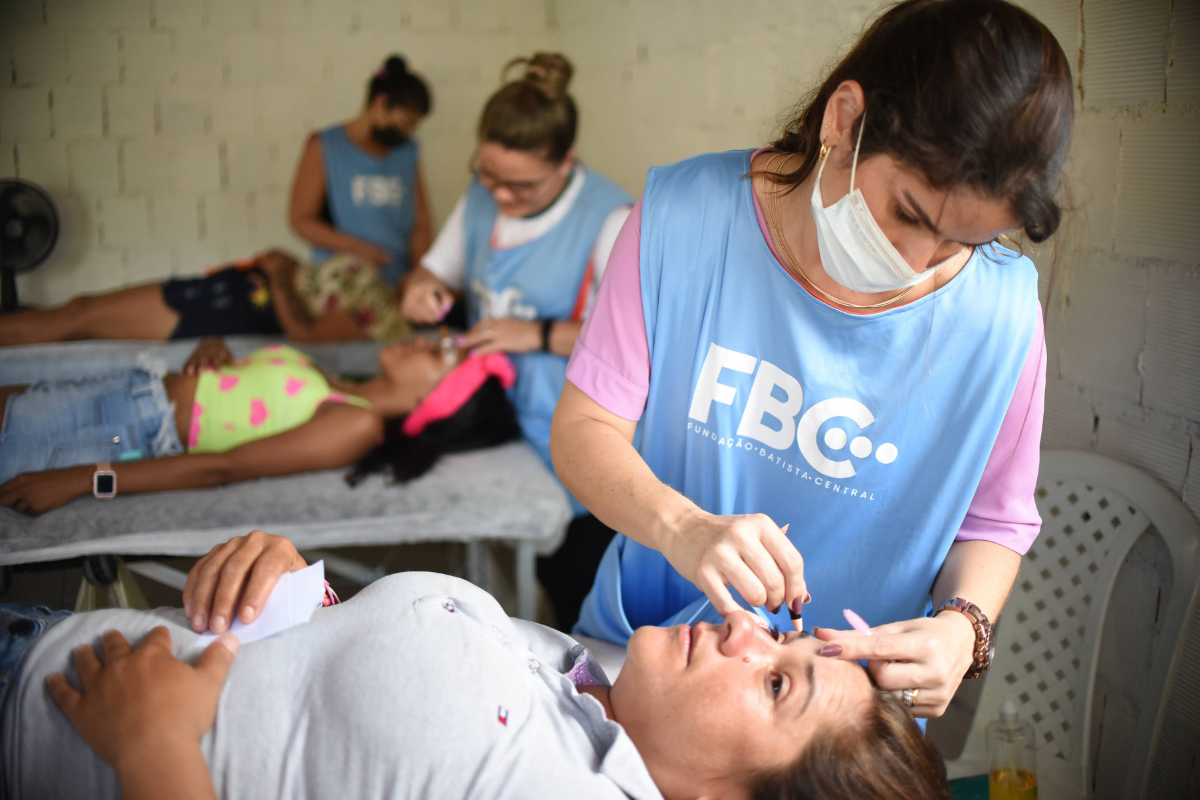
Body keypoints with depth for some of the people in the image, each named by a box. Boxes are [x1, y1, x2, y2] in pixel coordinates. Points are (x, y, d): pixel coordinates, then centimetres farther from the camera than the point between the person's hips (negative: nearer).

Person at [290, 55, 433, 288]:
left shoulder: (407, 151, 13)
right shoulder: (323, 147, 3)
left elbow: (421, 223, 10)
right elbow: (301, 219, -2)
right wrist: (356, 247, -15)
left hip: (396, 287, 3)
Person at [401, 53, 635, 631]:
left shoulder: (608, 219, -17)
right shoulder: (480, 199, 4)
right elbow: (438, 268, 19)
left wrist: (540, 334, -24)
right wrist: (422, 288, -5)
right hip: (496, 424, 6)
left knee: (576, 592, 5)